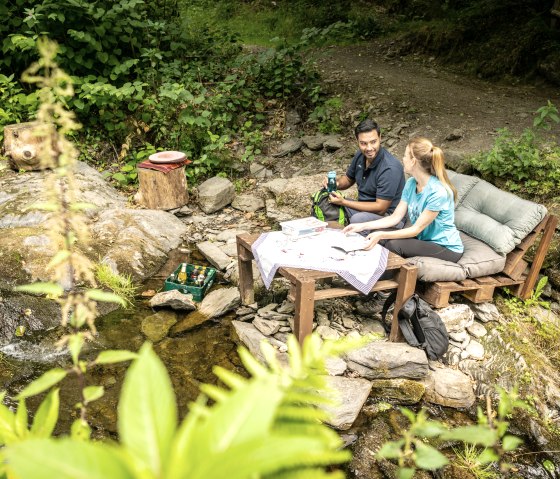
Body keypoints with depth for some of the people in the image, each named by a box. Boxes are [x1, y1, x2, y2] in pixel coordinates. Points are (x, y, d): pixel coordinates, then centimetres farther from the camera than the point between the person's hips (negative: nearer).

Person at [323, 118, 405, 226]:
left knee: (357, 219, -35)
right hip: (365, 207, 7)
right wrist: (335, 183, -8)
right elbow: (348, 179, 17)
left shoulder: (390, 168, -25)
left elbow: (380, 208, -24)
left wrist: (343, 202, -23)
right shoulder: (360, 155, -2)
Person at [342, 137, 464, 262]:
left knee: (395, 244, -28)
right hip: (423, 238, 7)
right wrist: (362, 226, -9)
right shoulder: (411, 183, 0)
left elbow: (417, 229, -22)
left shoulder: (438, 192, -25)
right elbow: (395, 217, 0)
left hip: (448, 248, -7)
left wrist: (382, 235, -31)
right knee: (377, 233, -10)